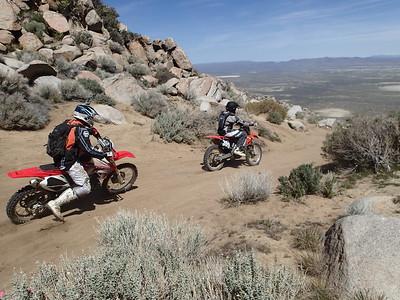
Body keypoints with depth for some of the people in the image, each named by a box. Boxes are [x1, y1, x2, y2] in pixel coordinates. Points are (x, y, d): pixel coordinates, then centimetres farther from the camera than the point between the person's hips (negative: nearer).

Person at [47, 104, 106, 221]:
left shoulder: (71, 123, 7)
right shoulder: (81, 130, -19)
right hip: (69, 162, -10)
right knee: (85, 188, -8)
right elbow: (88, 150, -24)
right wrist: (104, 155, -15)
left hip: (60, 157, 10)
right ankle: (56, 203, -10)